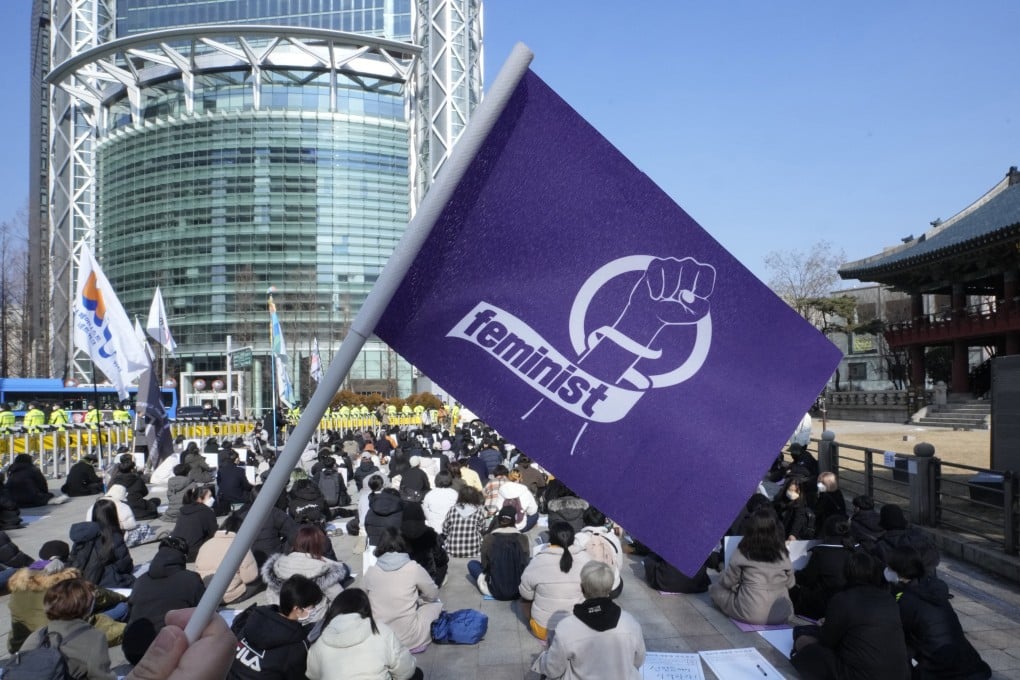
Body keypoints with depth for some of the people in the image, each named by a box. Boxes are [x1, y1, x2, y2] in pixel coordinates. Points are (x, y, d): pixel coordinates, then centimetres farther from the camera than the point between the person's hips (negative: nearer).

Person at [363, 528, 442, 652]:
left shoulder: (370, 571, -4)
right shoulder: (414, 568, -11)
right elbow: (433, 595, 4)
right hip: (409, 639, -3)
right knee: (436, 604, 20)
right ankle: (416, 642, 13)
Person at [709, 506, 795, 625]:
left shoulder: (742, 553, -10)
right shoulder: (783, 554, -5)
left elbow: (728, 582, 0)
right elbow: (790, 584, 8)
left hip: (750, 615, -2)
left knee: (715, 588, 16)